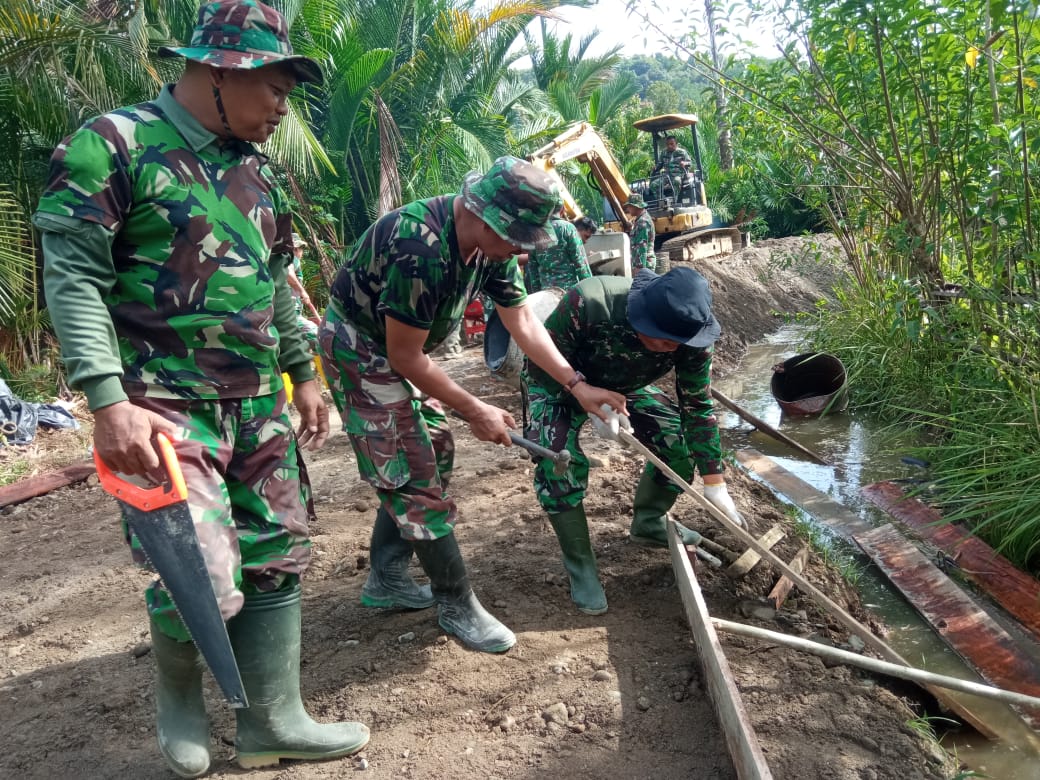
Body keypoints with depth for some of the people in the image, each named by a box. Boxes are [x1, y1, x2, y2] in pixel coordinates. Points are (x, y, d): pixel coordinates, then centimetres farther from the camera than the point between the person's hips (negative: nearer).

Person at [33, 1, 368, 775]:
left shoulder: (256, 170, 13)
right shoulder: (114, 145, -8)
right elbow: (73, 277, -13)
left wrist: (303, 374, 19)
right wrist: (108, 401, -21)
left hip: (259, 406, 7)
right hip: (166, 405, -7)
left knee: (276, 561, 8)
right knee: (205, 584, -10)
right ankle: (179, 690, 24)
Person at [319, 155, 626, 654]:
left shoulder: (490, 240, -8)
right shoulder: (422, 248, -34)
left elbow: (522, 320, 0)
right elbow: (405, 357, -26)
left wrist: (577, 385, -8)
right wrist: (475, 412, -17)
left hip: (399, 347, 9)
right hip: (359, 347, -9)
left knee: (430, 456, 11)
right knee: (414, 474, -8)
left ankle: (386, 581, 25)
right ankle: (457, 607, 5)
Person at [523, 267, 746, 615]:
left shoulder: (689, 333, -26)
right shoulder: (586, 303, -41)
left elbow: (698, 408, -16)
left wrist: (715, 484, -15)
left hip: (623, 388, 4)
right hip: (560, 385, -4)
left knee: (681, 442, -8)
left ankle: (648, 524, 19)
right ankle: (580, 567, -8)